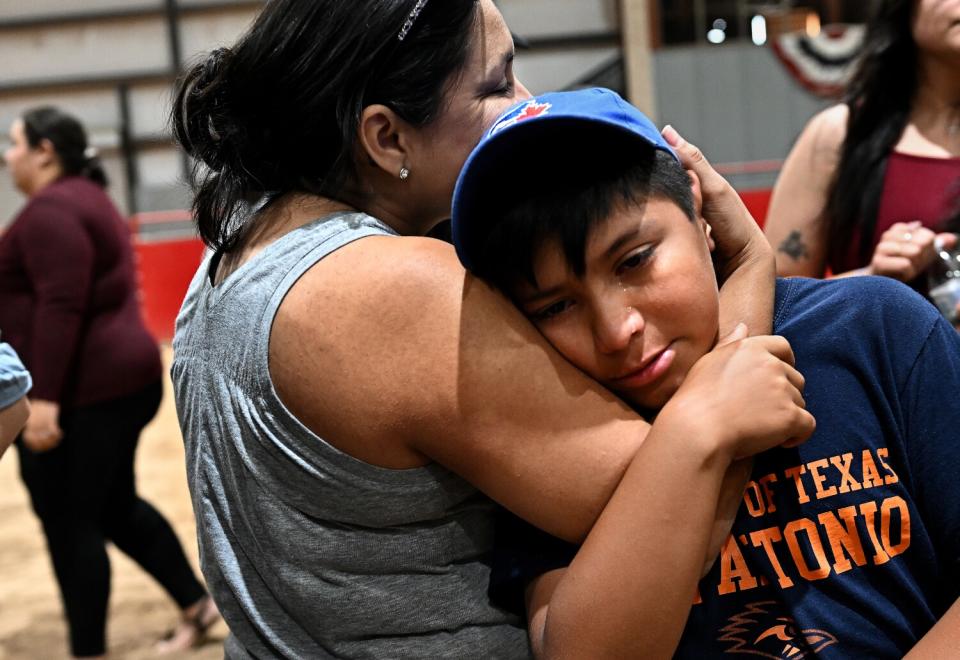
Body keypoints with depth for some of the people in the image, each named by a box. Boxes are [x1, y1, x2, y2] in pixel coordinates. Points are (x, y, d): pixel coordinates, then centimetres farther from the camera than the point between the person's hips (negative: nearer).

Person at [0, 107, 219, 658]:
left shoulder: (50, 210, -15)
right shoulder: (87, 198, 18)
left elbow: (60, 308, -24)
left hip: (80, 394, -11)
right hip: (121, 378, 11)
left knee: (69, 524, 0)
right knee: (116, 507, 20)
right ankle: (196, 604, 26)